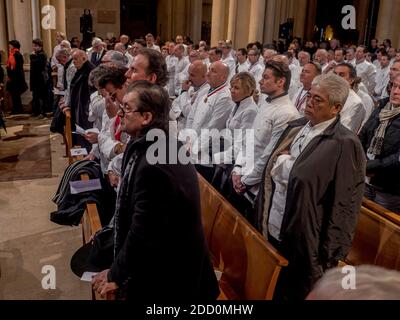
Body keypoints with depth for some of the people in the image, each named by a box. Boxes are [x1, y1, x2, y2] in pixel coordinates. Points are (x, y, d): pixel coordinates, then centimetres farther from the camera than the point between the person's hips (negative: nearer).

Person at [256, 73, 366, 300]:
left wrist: (329, 255, -15)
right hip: (271, 230, 7)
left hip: (302, 241, -7)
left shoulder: (345, 144, -17)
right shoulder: (296, 127, 5)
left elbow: (343, 206, -17)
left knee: (293, 293, 13)